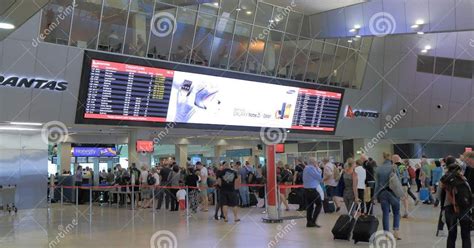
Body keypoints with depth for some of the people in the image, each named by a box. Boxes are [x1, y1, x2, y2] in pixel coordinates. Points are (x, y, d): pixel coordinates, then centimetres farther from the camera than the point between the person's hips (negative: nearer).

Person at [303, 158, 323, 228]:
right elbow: (319, 177, -11)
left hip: (306, 189, 9)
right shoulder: (311, 168, -14)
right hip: (312, 189, -9)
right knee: (319, 204, 1)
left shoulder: (306, 168, 15)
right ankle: (313, 221, -3)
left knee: (309, 206, 11)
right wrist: (318, 168, -1)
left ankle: (309, 222, 12)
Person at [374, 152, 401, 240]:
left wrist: (375, 196, 7)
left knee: (385, 213, 7)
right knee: (396, 212, 12)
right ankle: (396, 231, 0)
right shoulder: (393, 168, -6)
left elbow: (377, 183, 3)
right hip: (393, 192, -2)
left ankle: (386, 233, 6)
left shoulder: (378, 169, 2)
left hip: (382, 193, 2)